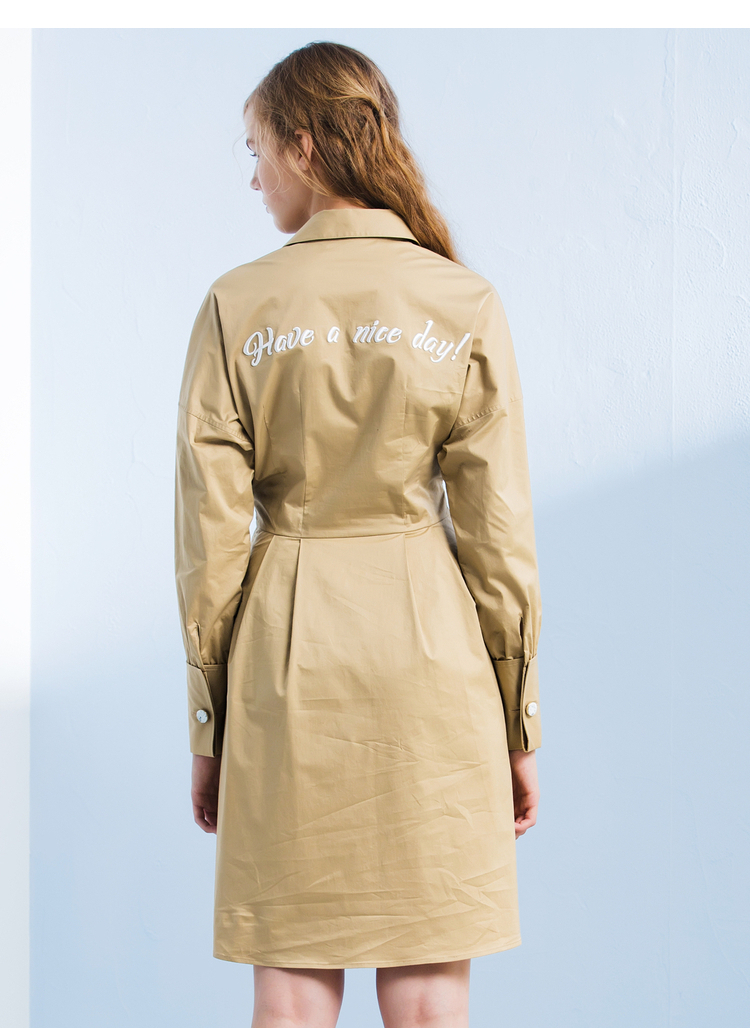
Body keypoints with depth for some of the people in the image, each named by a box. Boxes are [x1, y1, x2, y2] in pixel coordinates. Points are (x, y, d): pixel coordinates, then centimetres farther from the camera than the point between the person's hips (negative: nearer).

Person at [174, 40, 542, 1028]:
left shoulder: (239, 306, -3)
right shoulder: (466, 306, -2)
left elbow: (210, 533, -3)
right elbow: (498, 533, -2)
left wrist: (207, 721, 7)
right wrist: (519, 723, 7)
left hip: (286, 650, 0)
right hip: (431, 652, 0)